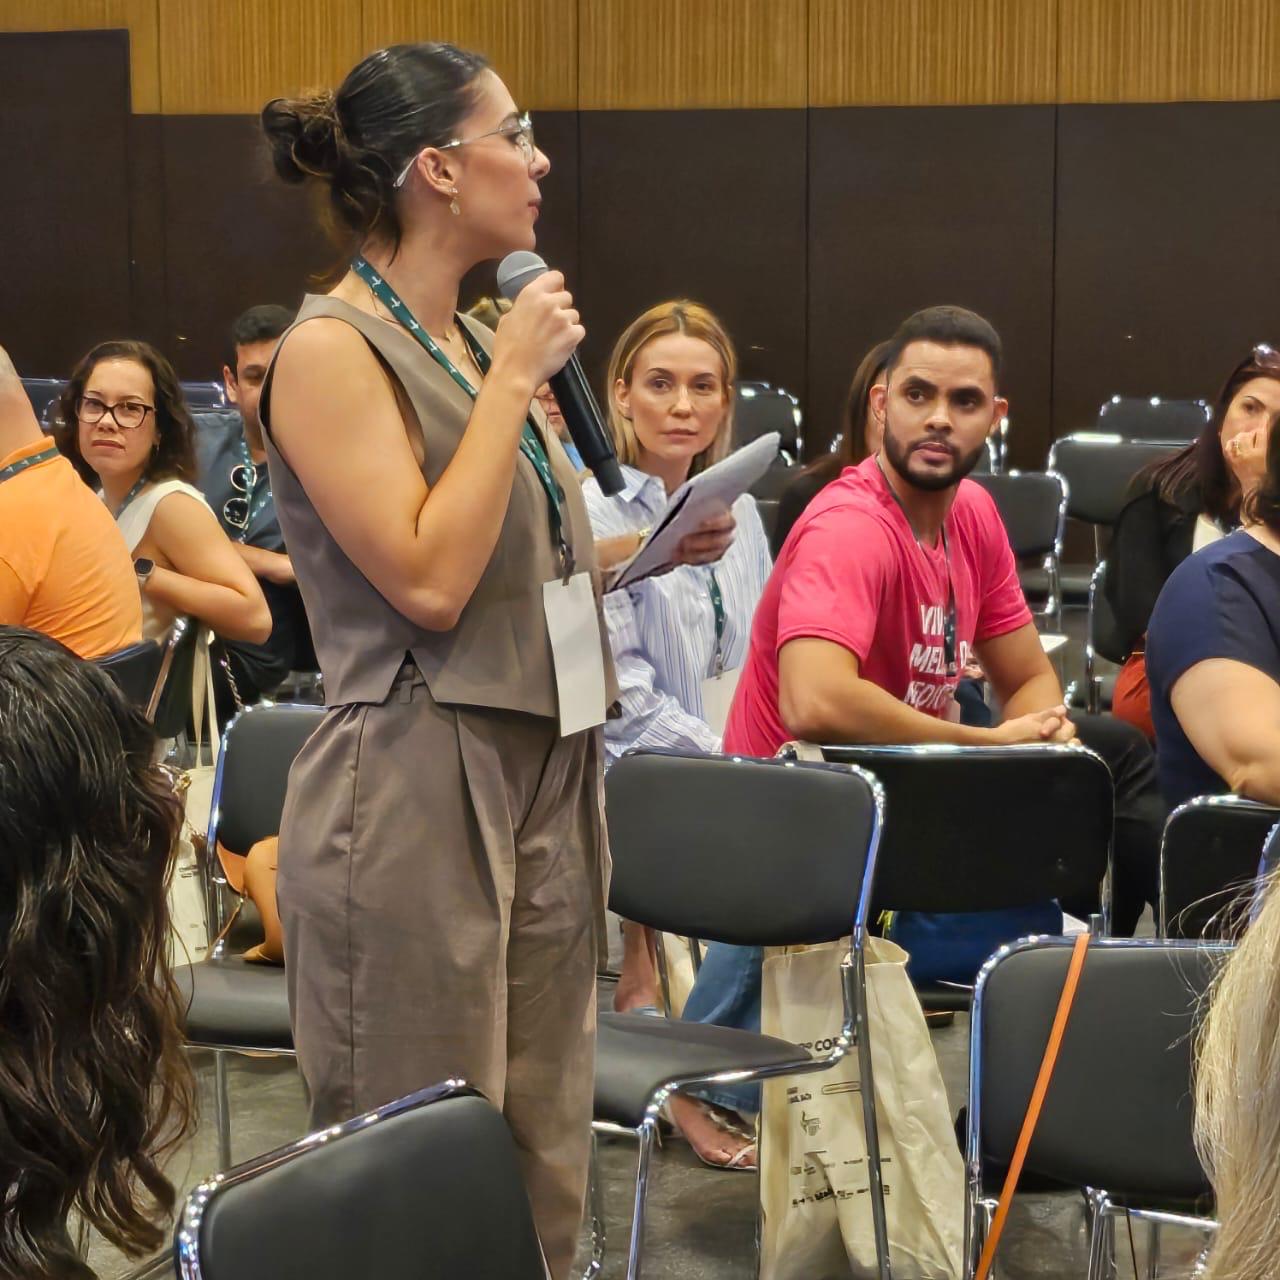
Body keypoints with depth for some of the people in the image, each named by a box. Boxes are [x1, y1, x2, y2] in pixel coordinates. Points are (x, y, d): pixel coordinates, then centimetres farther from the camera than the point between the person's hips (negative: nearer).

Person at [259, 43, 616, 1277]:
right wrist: (512, 381, -15)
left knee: (541, 1171, 12)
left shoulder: (476, 340, 12)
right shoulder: (331, 350, -11)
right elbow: (428, 580, -21)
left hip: (544, 787, 8)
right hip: (416, 803, -8)